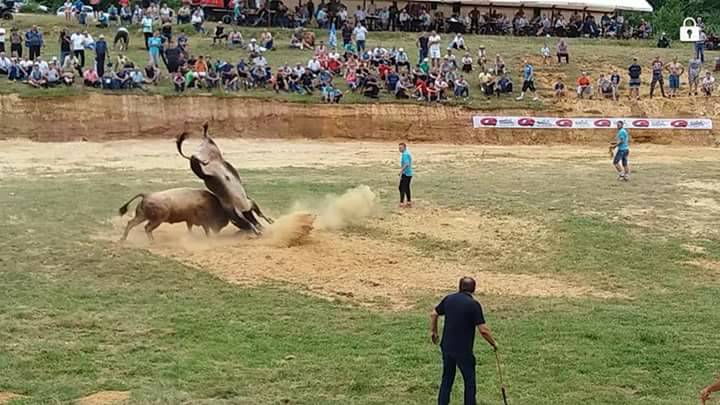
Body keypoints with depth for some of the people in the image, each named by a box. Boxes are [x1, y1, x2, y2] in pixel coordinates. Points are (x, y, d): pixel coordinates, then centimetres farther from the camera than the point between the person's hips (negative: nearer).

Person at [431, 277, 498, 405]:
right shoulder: (474, 304, -14)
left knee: (447, 380, 16)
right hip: (463, 350, -5)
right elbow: (483, 330, -17)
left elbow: (434, 314, 14)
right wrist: (494, 343, -1)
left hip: (447, 347, 5)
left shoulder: (449, 299, 3)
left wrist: (433, 331, 29)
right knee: (470, 383, 8)